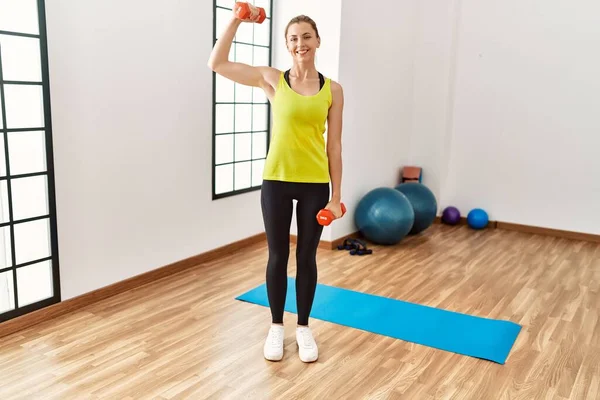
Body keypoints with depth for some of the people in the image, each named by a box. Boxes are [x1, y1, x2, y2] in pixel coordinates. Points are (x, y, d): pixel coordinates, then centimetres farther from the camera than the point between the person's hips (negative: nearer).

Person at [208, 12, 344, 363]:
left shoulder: (332, 89, 1)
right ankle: (277, 327, 28)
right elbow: (217, 63, -1)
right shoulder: (273, 80, 0)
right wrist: (236, 19, -4)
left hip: (315, 184, 0)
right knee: (278, 257, 10)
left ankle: (304, 328, 29)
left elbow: (334, 145, 1)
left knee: (306, 257, 11)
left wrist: (336, 195, -1)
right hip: (276, 180, 0)